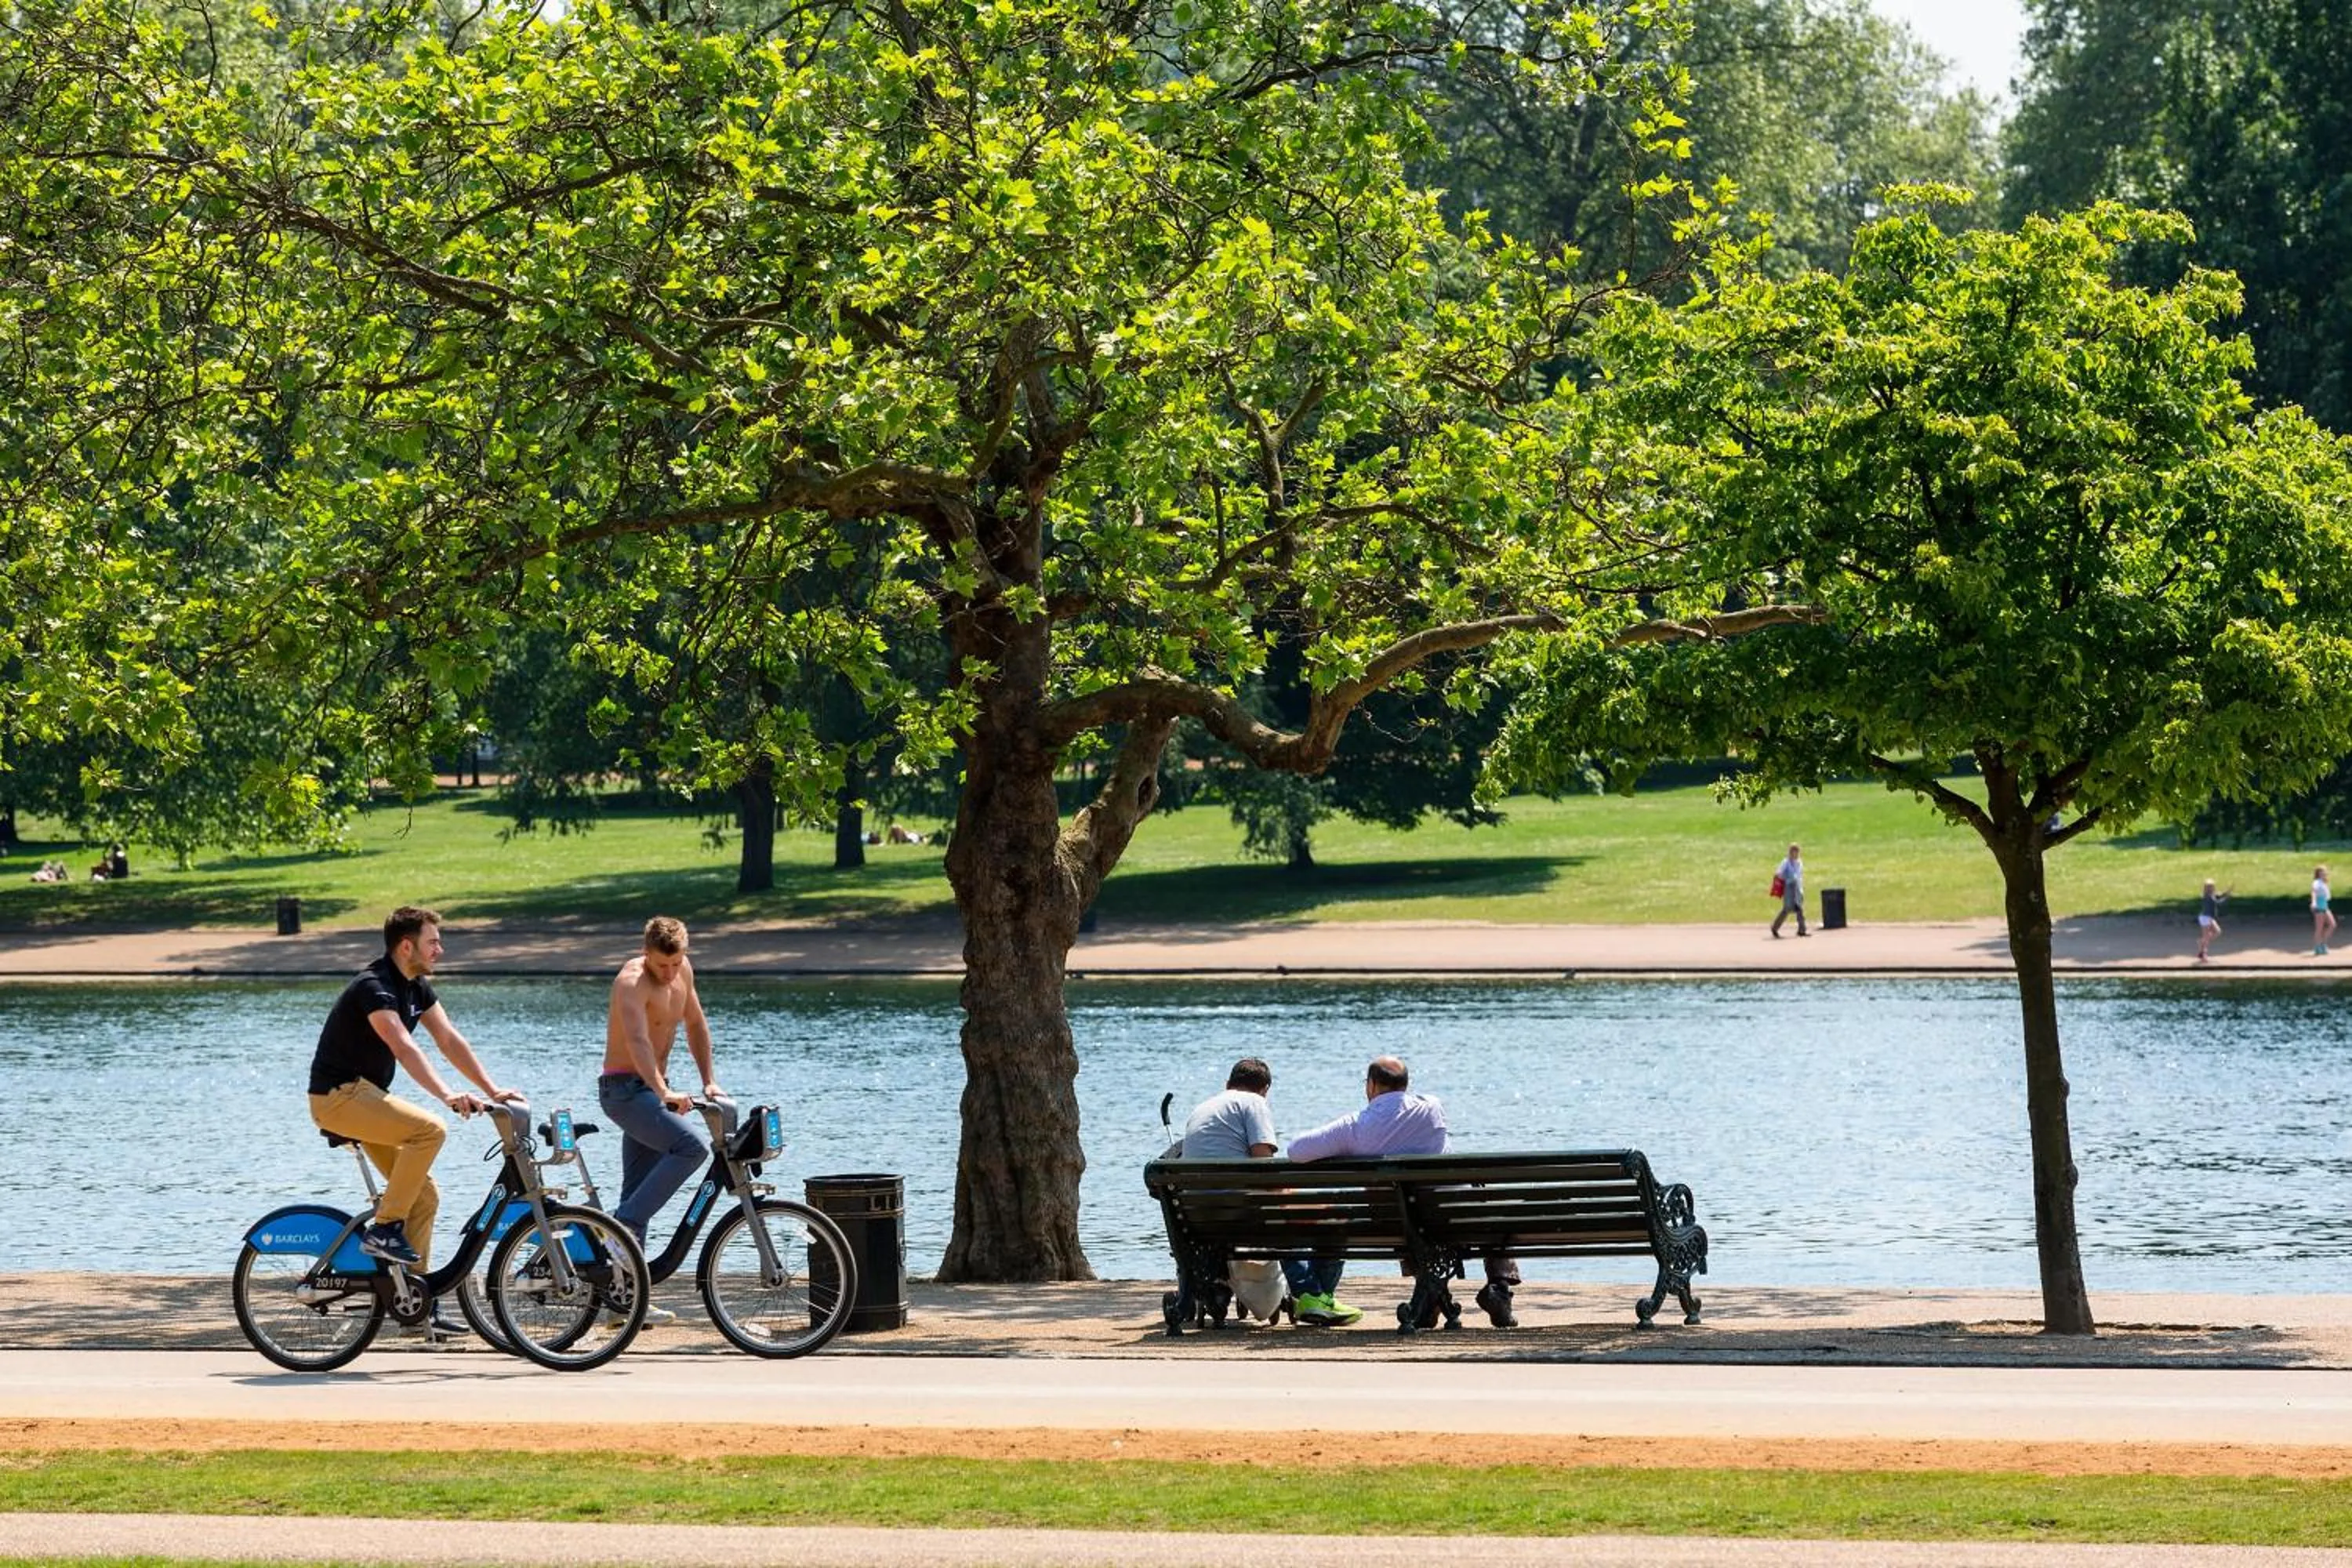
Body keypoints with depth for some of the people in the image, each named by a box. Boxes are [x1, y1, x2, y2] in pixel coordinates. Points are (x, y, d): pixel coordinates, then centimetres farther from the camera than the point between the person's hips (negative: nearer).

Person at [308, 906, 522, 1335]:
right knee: (430, 1130, -28)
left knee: (425, 1195, 4)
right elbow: (403, 1047, -34)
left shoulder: (417, 987, 9)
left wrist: (492, 1090, -1)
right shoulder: (374, 987, -21)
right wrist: (447, 1096, -44)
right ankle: (383, 1229, -20)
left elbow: (450, 1040, 8)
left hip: (367, 1095, 10)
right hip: (337, 1096, -10)